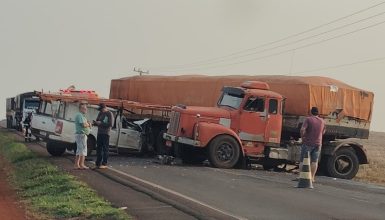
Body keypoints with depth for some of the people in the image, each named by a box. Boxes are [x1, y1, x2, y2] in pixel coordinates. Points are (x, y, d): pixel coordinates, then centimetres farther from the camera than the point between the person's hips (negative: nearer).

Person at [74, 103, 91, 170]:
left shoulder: (82, 116, 21)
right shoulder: (80, 115, -13)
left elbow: (85, 124, 21)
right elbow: (83, 125, -23)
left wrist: (87, 124, -1)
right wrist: (88, 124, -3)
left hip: (80, 135, 11)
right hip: (81, 134, -11)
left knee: (79, 150, 12)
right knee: (83, 150, -9)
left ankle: (76, 165, 15)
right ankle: (81, 165, -9)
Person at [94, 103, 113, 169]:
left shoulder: (109, 114, -6)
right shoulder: (100, 113, 15)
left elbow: (110, 124, -12)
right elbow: (97, 120, 20)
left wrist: (101, 123, -17)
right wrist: (95, 122, -4)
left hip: (106, 133, -7)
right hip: (99, 133, 7)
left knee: (105, 149, -6)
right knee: (98, 148, 6)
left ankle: (104, 164, -6)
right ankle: (98, 163, 9)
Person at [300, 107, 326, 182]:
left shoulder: (308, 119, -10)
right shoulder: (322, 121, 7)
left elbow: (302, 129, -20)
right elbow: (323, 132, 19)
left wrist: (303, 137, -6)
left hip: (308, 143, -4)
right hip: (318, 143, 4)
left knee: (303, 160, 4)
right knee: (314, 161, 9)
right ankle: (312, 177, 7)